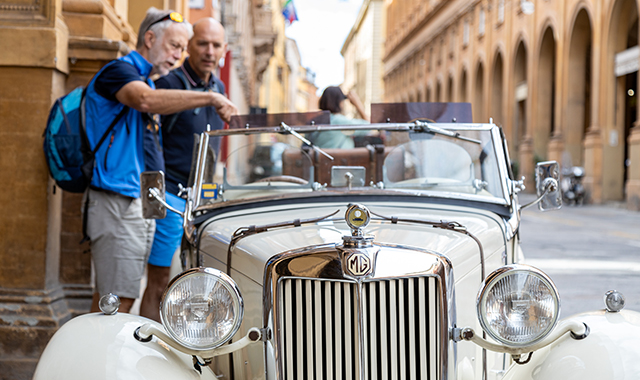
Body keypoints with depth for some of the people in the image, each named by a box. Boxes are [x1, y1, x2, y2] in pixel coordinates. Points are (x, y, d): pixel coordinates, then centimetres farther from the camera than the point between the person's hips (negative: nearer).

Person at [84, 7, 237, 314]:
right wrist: (211, 98, -33)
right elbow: (145, 100, -31)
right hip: (116, 200, -10)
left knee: (108, 296, 9)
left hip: (140, 200, 10)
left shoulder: (146, 80, 24)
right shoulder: (119, 70, -8)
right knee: (118, 300, -13)